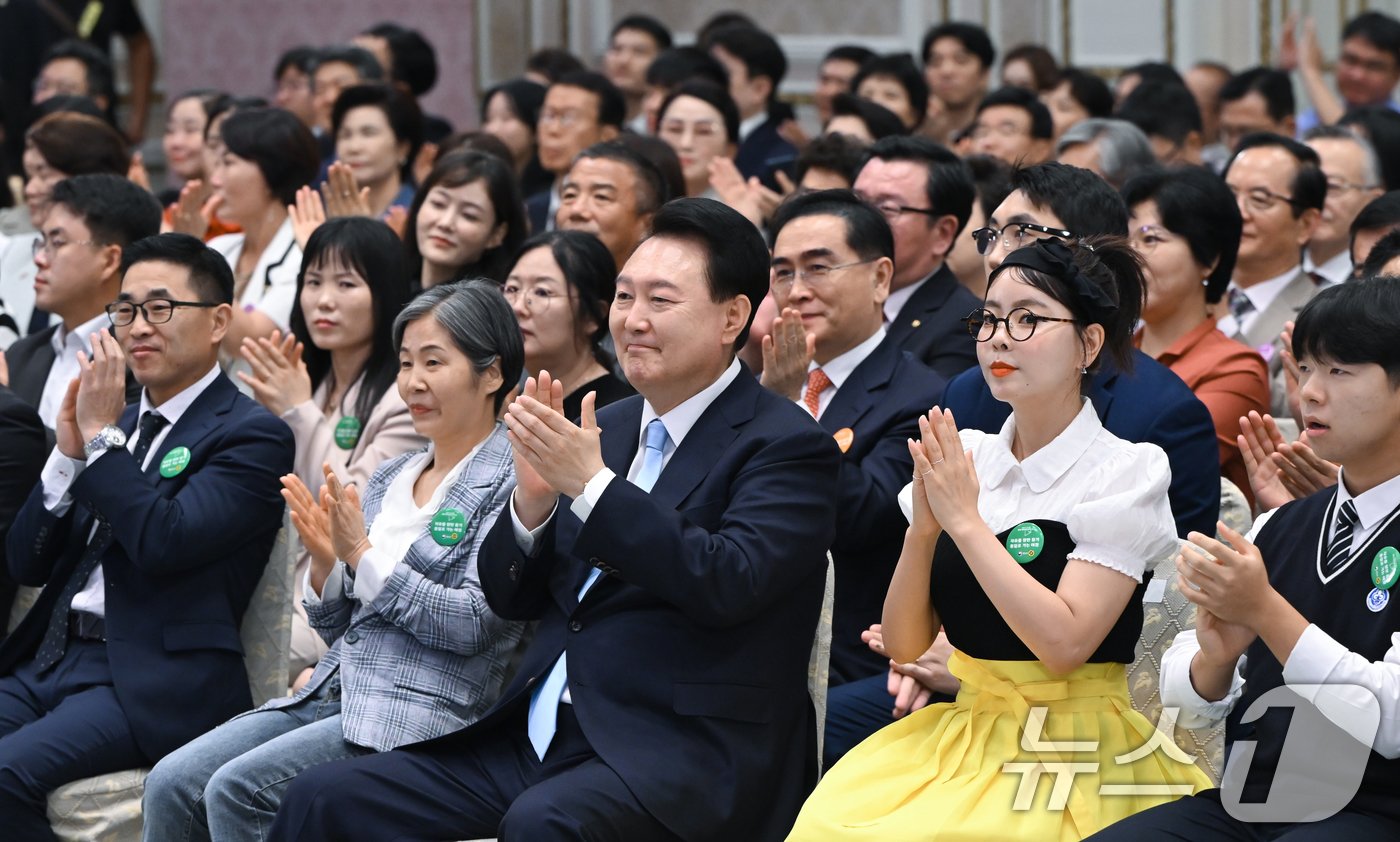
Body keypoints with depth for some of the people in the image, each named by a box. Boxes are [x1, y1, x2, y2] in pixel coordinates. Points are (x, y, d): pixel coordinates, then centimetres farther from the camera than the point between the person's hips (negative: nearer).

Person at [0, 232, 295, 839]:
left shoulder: (250, 436, -2)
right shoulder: (121, 420, 20)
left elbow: (164, 543, -18)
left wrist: (102, 434, -9)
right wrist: (69, 449, 2)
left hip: (150, 684, -7)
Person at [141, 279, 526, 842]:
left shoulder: (509, 483, -4)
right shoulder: (390, 477, 19)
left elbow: (473, 625, -13)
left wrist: (361, 556, -15)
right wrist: (325, 563, -2)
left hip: (421, 709, -7)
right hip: (331, 694, 7)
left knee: (236, 789, -26)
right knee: (170, 784, -12)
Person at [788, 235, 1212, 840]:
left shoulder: (1127, 472, -5)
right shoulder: (966, 459, 8)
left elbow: (1064, 642, -17)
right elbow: (903, 644, 5)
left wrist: (965, 520, -15)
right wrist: (922, 528, -11)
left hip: (1075, 748, -5)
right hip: (961, 737, 5)